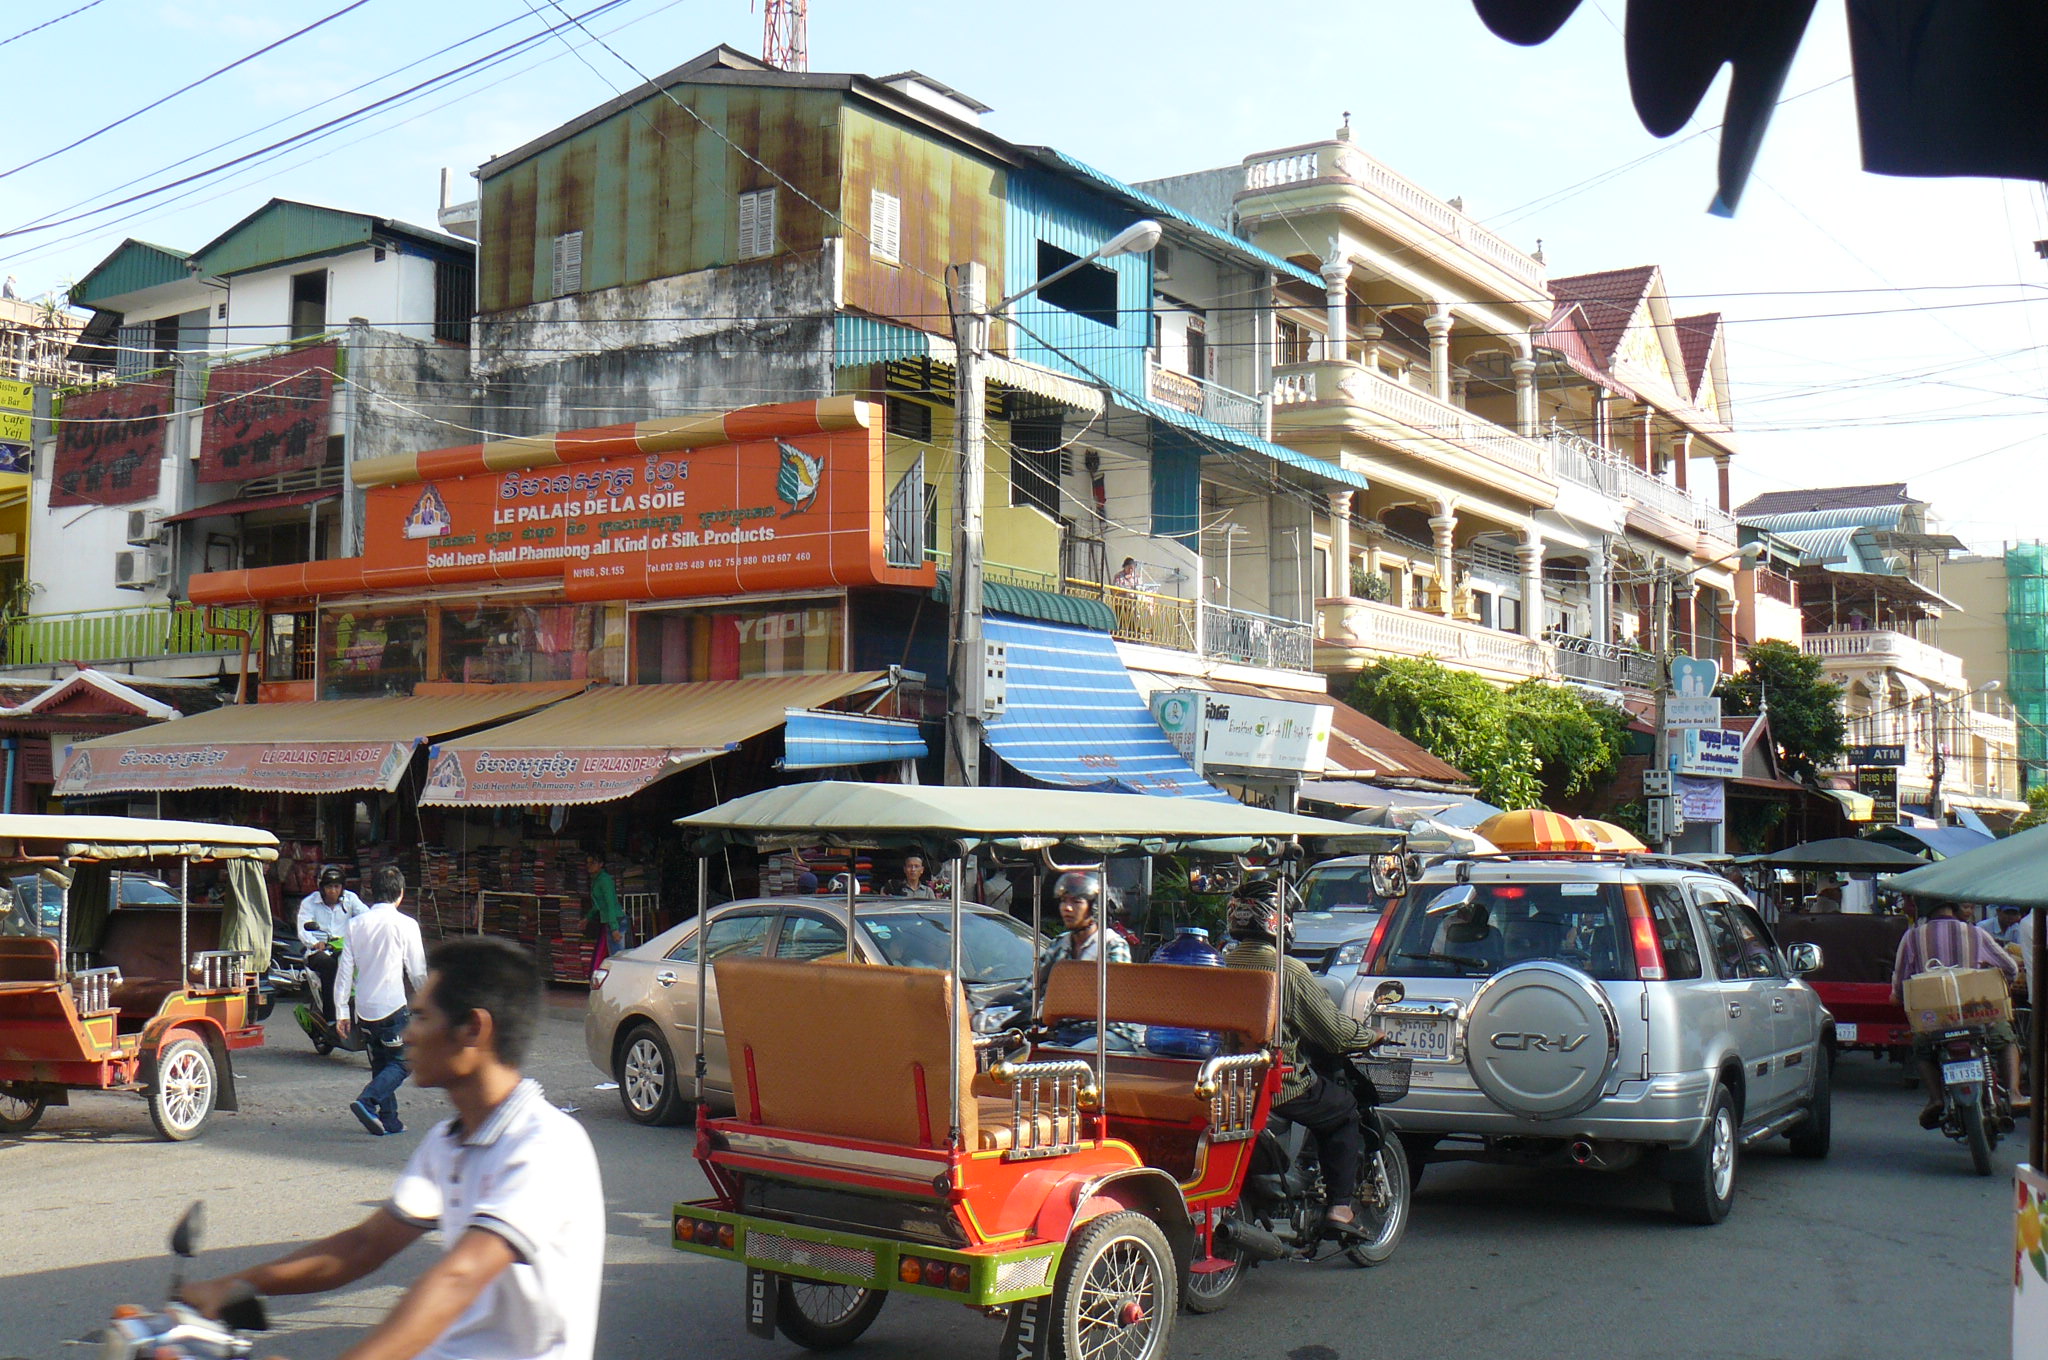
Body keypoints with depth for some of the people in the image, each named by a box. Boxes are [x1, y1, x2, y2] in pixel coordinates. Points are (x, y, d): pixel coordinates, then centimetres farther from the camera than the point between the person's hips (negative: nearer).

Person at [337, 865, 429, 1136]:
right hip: (392, 1005, -5)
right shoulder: (405, 924, -8)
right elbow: (417, 970, -3)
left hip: (364, 1009, 5)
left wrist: (342, 1011, 9)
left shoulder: (356, 924, 5)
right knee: (399, 1064, 3)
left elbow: (345, 970, 5)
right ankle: (367, 1102, -18)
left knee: (380, 1063, 17)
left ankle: (389, 1120, 17)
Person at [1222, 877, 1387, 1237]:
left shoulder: (1222, 965, -2)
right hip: (1283, 1088, -6)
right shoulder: (1290, 972, -17)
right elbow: (1335, 1033, -12)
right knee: (1345, 1110, 21)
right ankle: (1341, 1205, 15)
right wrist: (1371, 1036, 10)